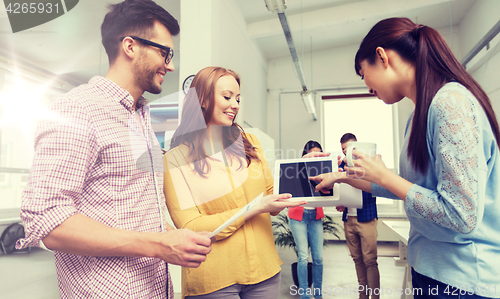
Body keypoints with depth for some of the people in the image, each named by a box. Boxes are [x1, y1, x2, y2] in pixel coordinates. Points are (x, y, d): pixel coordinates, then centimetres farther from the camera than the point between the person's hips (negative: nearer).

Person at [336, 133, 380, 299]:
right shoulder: (341, 166, 10)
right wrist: (338, 203, -4)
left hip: (366, 218, -4)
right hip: (348, 219, 4)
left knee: (370, 260, -4)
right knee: (357, 259, 11)